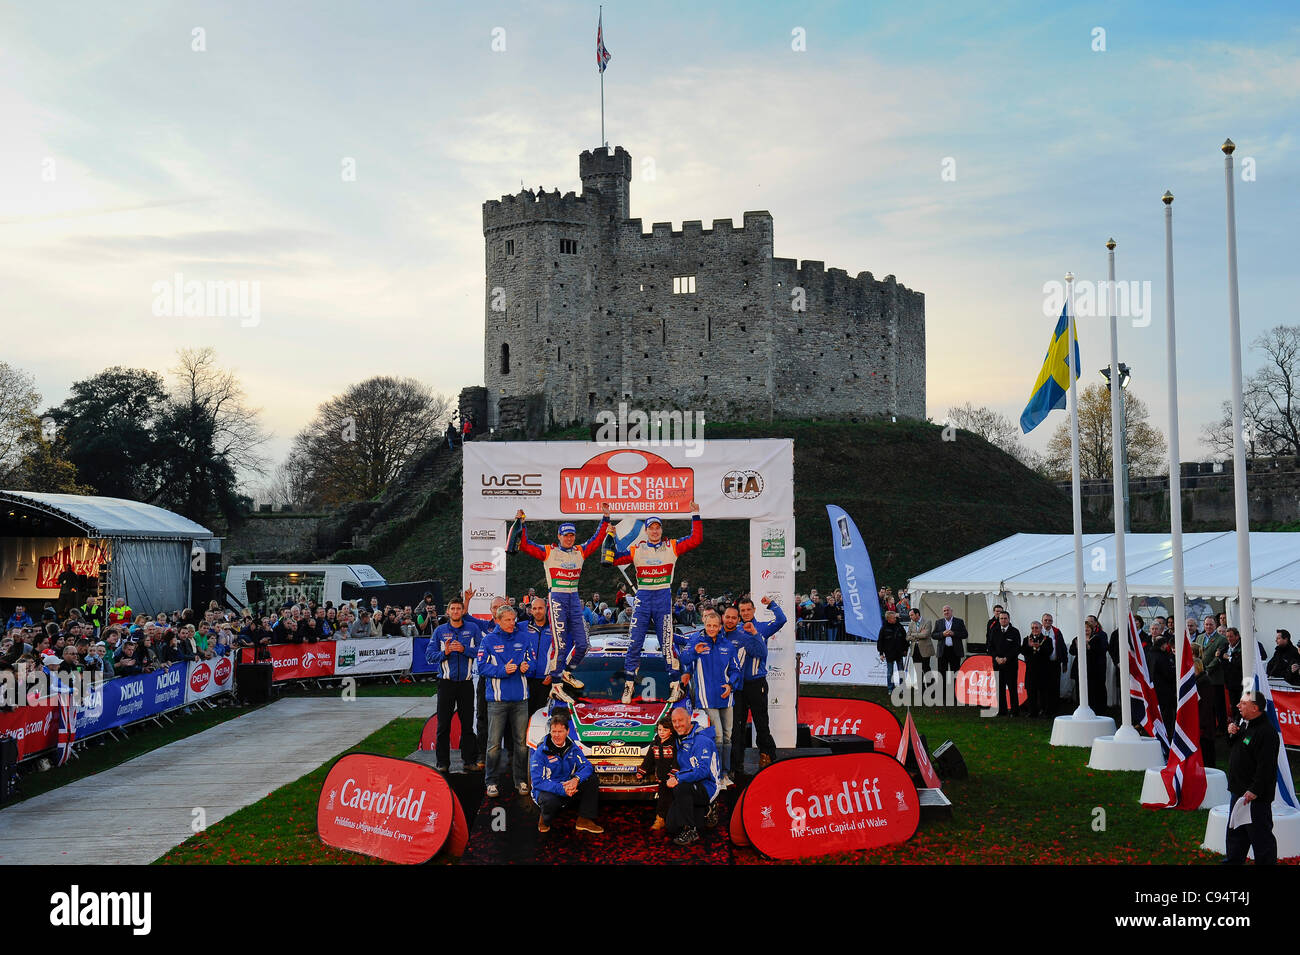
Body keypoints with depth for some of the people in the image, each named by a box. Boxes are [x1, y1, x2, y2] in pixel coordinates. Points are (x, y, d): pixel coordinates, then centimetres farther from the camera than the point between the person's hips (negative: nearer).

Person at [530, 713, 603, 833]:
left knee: (592, 779, -14)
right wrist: (561, 789, -33)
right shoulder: (541, 752, -13)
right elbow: (538, 782, -20)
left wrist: (576, 779, -30)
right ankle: (544, 820, -2)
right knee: (549, 801, -40)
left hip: (569, 789, 5)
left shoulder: (572, 747, 2)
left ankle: (585, 821, -10)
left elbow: (587, 766, -6)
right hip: (548, 791, -5)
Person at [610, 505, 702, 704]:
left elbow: (695, 539, 1)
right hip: (642, 597, 1)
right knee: (634, 642, -1)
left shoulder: (672, 547, 7)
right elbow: (614, 559, 6)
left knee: (667, 643, -2)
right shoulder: (636, 549, 9)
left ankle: (676, 685, 7)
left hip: (663, 597, -1)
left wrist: (695, 516, -1)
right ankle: (629, 685, 8)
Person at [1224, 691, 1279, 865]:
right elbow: (1234, 748, 22)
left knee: (1259, 834, -2)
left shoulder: (1266, 732, -22)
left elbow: (1266, 766, -25)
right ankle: (1233, 861, 31)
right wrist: (1232, 734, 1)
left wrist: (1254, 791, -24)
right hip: (1239, 791, 10)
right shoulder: (1244, 724, 9)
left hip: (1256, 795, -10)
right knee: (1236, 831, 20)